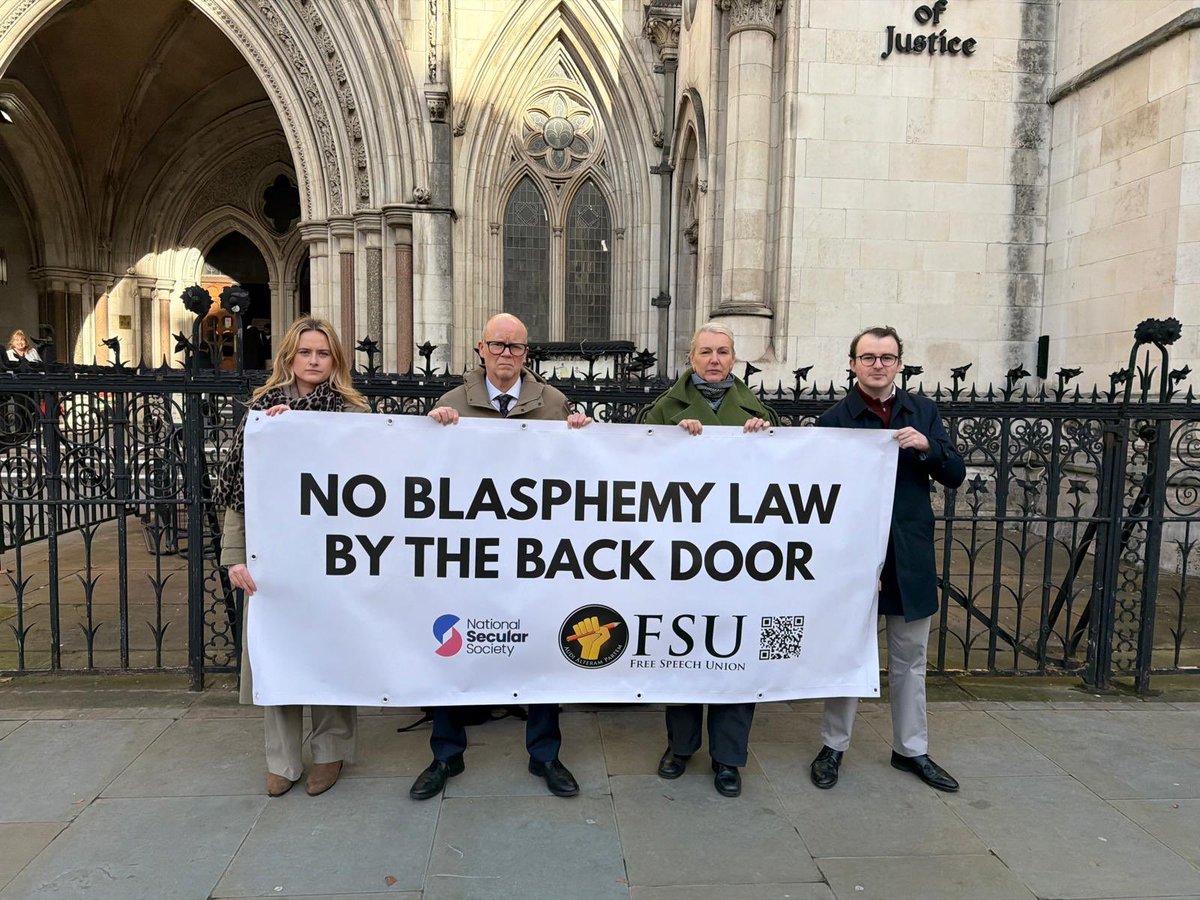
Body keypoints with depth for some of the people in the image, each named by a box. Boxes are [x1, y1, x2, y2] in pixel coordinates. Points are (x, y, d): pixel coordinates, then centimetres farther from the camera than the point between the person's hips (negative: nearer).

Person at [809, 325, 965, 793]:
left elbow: (955, 475, 4)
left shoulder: (923, 411, 5)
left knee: (910, 659, 16)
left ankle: (911, 748, 32)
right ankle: (833, 747, 25)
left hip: (911, 557, 4)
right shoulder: (834, 420, -7)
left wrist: (927, 446, -16)